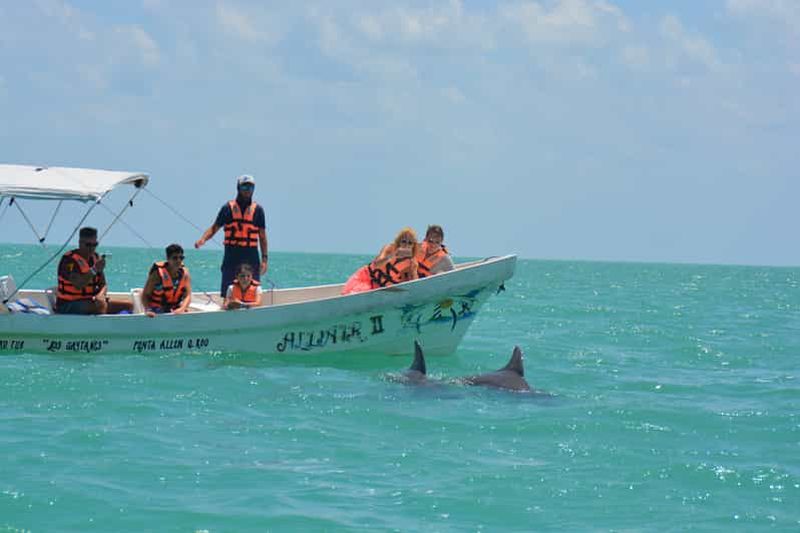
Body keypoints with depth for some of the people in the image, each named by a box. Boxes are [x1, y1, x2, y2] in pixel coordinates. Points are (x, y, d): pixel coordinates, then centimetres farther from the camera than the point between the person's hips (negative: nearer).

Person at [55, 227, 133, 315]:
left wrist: (101, 295, -14)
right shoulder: (69, 259, -14)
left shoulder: (95, 258, 11)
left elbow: (103, 285, 9)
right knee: (100, 305, -36)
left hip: (90, 302, 8)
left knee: (128, 306, -6)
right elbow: (78, 285, -27)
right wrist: (94, 270, -37)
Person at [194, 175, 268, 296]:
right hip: (231, 257, 0)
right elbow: (214, 228, 6)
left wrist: (264, 258, 1)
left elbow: (262, 236, 7)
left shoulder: (257, 210, 6)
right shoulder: (228, 208, 5)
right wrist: (203, 239, -14)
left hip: (251, 258, 0)